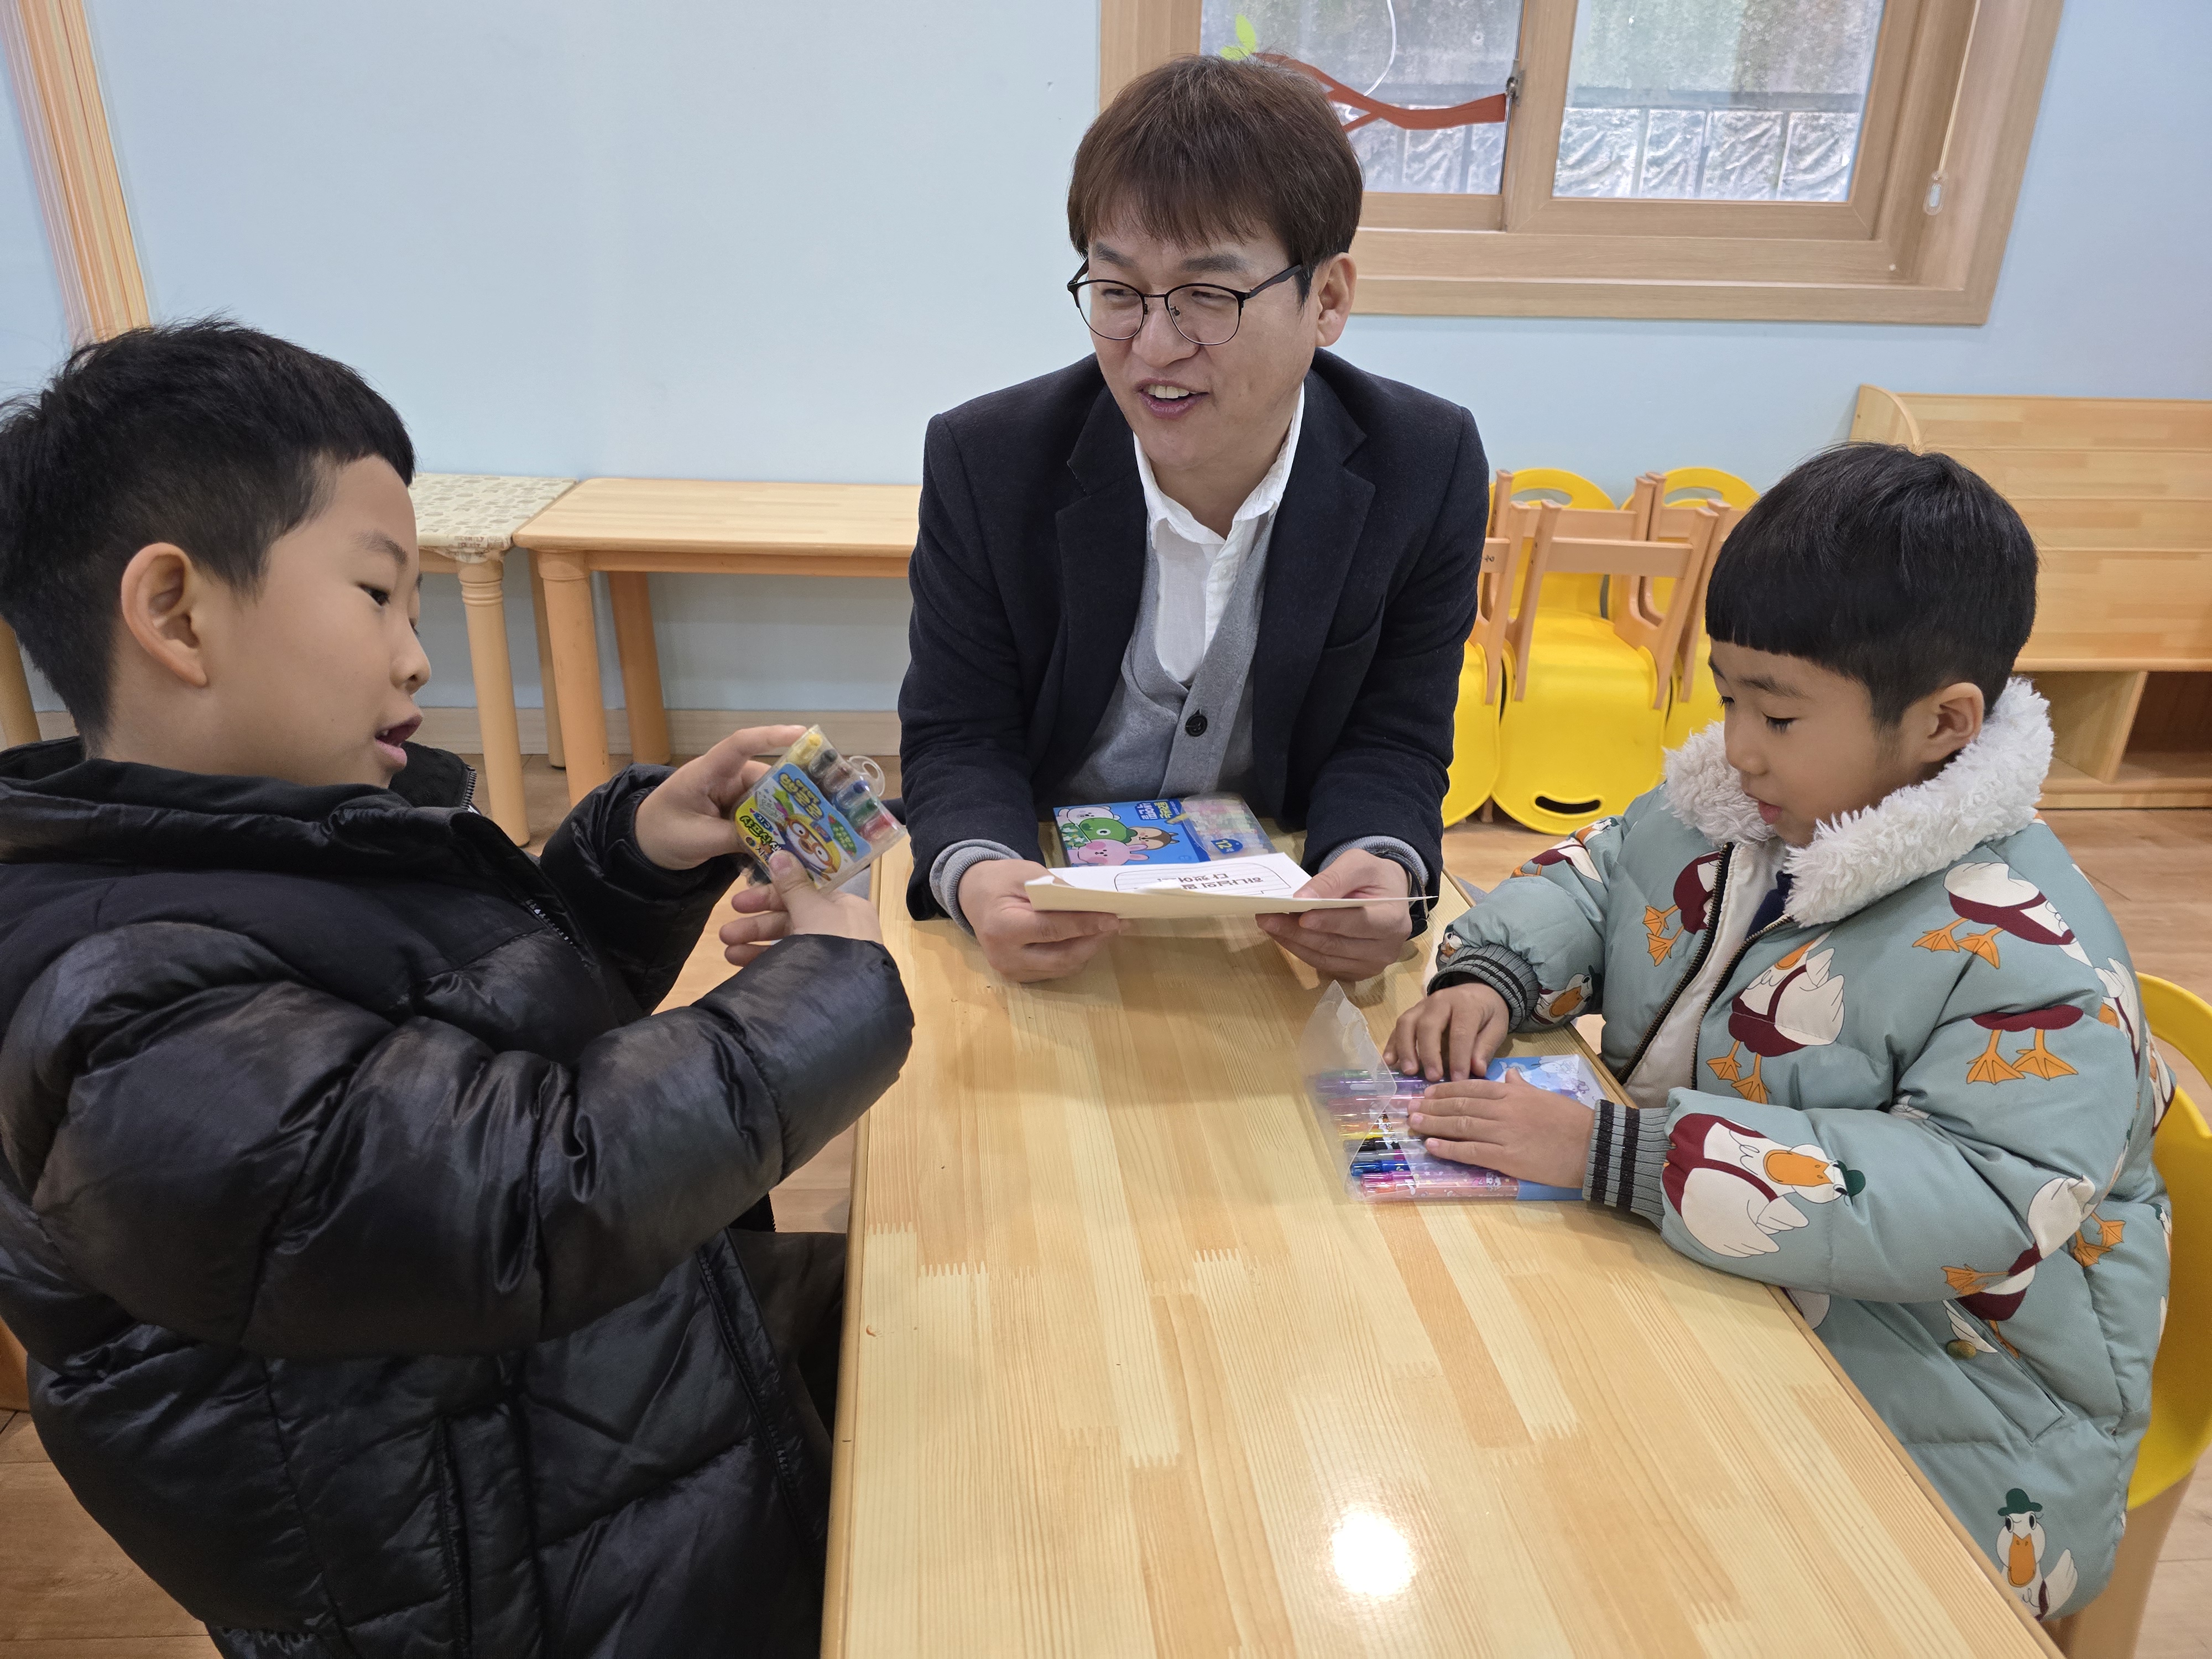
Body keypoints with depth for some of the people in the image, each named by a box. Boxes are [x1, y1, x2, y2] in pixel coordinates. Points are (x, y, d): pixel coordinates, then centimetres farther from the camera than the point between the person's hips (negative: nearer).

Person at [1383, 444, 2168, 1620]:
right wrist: (1493, 974, -9)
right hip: (1685, 1278, 7)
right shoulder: (1735, 803, -1)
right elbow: (1598, 872, 14)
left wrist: (1611, 1153, -36)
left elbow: (1977, 1214, -32)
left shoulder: (2031, 958, -23)